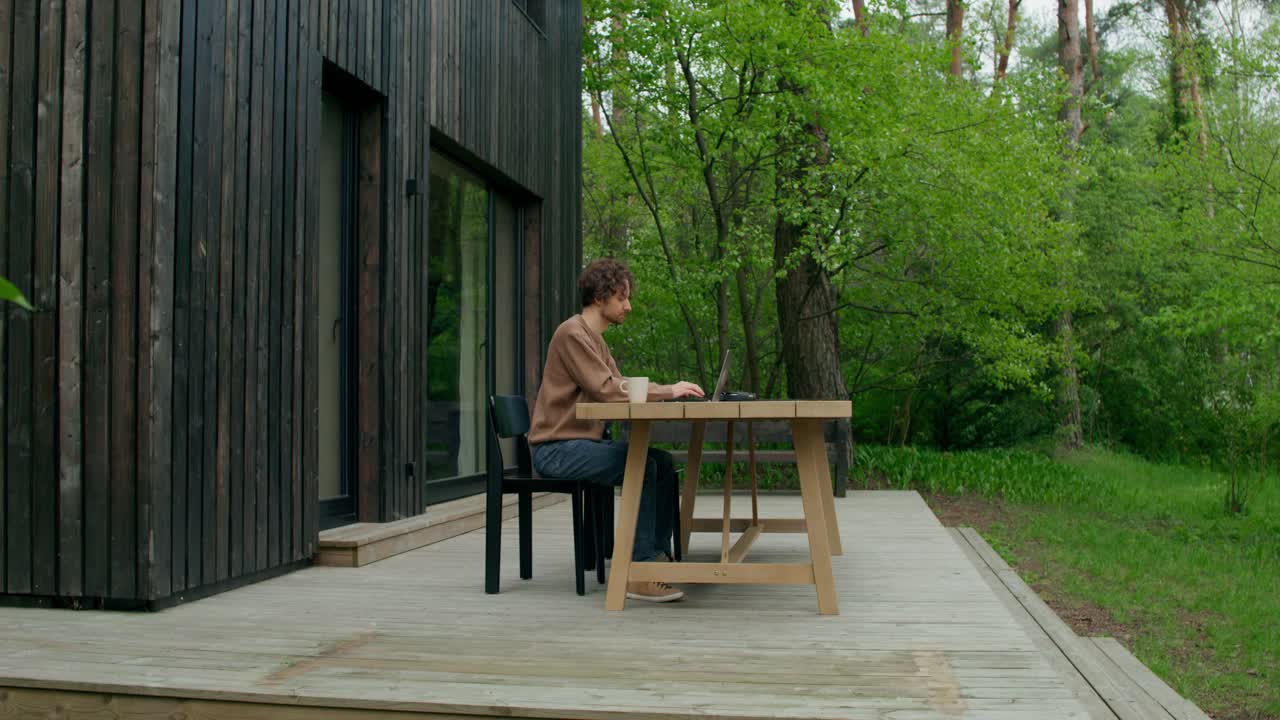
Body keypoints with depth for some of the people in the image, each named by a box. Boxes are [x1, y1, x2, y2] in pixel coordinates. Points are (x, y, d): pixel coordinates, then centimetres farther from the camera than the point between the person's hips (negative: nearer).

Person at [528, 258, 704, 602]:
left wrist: (668, 390, -2)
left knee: (663, 461, -2)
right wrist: (666, 391, -17)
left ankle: (659, 555, 0)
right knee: (641, 465, -26)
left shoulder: (595, 338, 20)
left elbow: (621, 387, 13)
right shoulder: (572, 334, -13)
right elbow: (606, 390, -21)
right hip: (556, 448, -10)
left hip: (582, 442, 10)